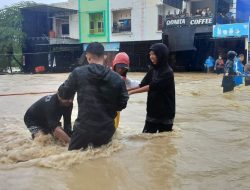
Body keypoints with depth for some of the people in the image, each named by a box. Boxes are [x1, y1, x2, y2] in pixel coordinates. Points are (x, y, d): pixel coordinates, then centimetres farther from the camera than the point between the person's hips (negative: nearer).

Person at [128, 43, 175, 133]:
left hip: (165, 113, -6)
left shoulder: (167, 72, -18)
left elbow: (151, 87, -25)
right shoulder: (152, 70, 5)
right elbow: (142, 84, 3)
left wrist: (131, 92, -26)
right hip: (152, 111, 6)